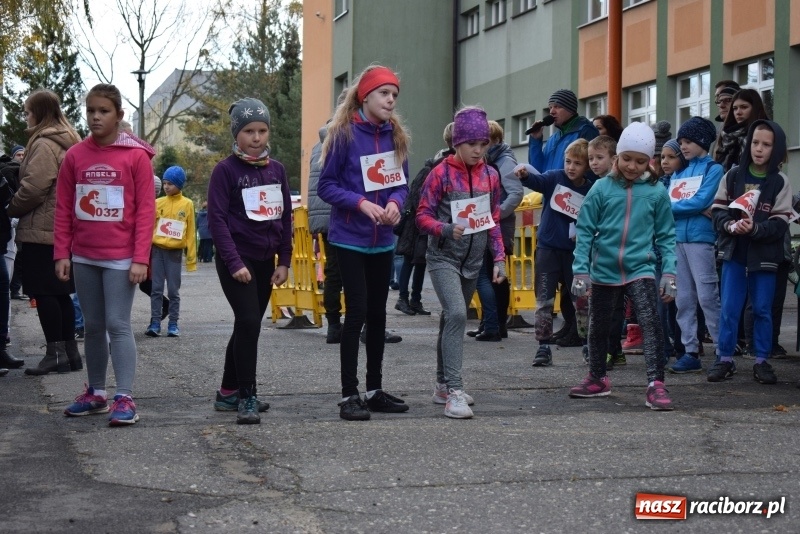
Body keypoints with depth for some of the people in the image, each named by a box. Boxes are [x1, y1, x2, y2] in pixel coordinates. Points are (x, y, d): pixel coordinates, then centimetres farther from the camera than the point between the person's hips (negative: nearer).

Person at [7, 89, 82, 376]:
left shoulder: (44, 144, -13)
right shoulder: (68, 142, 16)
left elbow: (33, 187, -20)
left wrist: (12, 208, -4)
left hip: (42, 229, -9)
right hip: (63, 229, 9)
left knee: (44, 292, -5)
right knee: (60, 292, 11)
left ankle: (56, 353, -5)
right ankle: (70, 352, 14)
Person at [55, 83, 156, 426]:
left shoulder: (136, 156, -6)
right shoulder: (75, 156, 5)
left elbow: (146, 210, -7)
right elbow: (63, 209, 8)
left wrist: (140, 258, -12)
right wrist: (62, 253, 2)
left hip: (120, 258, -4)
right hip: (83, 258, 4)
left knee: (118, 325, -7)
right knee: (93, 327, 11)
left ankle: (124, 398, -5)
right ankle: (96, 393, 20)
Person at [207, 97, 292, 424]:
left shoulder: (276, 170, 8)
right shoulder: (225, 170, -8)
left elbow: (285, 217, 12)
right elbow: (217, 220, -12)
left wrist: (284, 261, 7)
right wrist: (235, 263, -18)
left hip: (265, 260, 6)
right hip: (236, 260, -6)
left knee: (249, 326, 11)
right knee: (249, 323, -16)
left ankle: (228, 393, 23)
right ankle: (247, 398, -9)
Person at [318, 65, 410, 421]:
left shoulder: (395, 136, 5)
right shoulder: (345, 134, -10)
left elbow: (401, 182, 10)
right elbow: (326, 186, -8)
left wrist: (396, 201, -12)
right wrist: (360, 203, -22)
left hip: (383, 241, 5)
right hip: (350, 240, -5)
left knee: (378, 314, 12)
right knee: (357, 311, -8)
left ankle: (375, 390, 23)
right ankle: (349, 395, -1)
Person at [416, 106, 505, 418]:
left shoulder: (490, 175, 5)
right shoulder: (441, 173, -9)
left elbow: (494, 221, 13)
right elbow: (423, 216, -9)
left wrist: (499, 258, 7)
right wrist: (447, 229, -27)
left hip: (473, 261, 5)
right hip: (443, 258, -5)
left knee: (452, 319, 15)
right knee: (456, 315, -21)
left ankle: (442, 386, 27)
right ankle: (455, 392, -22)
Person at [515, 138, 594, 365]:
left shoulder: (590, 191, -2)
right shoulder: (554, 178, -4)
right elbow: (537, 181, -24)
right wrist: (525, 174, -45)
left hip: (573, 251, 1)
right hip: (547, 247, -1)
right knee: (544, 300, -3)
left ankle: (586, 340, 29)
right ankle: (544, 346, -2)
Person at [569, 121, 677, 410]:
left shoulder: (656, 192, -3)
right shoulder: (602, 188, -4)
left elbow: (666, 235, 2)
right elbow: (585, 231, -1)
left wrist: (668, 271, -6)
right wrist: (581, 270, -6)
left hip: (640, 269, -2)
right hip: (604, 270, 2)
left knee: (651, 322, -19)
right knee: (598, 327, 15)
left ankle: (655, 384, -20)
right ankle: (597, 379, 35)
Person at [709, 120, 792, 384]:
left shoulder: (780, 182, -3)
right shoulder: (733, 176, 2)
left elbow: (780, 223, -8)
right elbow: (718, 209, 3)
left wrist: (755, 228, -24)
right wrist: (730, 225, -17)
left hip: (764, 255, -1)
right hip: (733, 252, 1)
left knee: (762, 309, 7)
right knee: (729, 308, 2)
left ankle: (762, 361, 16)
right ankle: (725, 359, 11)